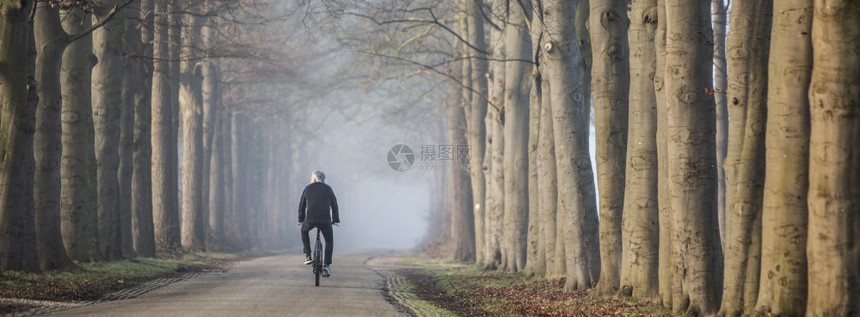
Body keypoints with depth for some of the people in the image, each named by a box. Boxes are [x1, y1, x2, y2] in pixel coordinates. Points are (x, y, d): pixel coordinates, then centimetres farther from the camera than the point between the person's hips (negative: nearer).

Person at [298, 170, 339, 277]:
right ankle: (327, 265, 0)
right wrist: (335, 219, 26)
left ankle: (308, 256, 21)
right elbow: (334, 205, 16)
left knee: (304, 231, 31)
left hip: (310, 219, 0)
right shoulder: (328, 189, 12)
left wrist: (301, 219, 24)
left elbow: (302, 205, 13)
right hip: (325, 220, 0)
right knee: (329, 241, 16)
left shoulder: (308, 188, 10)